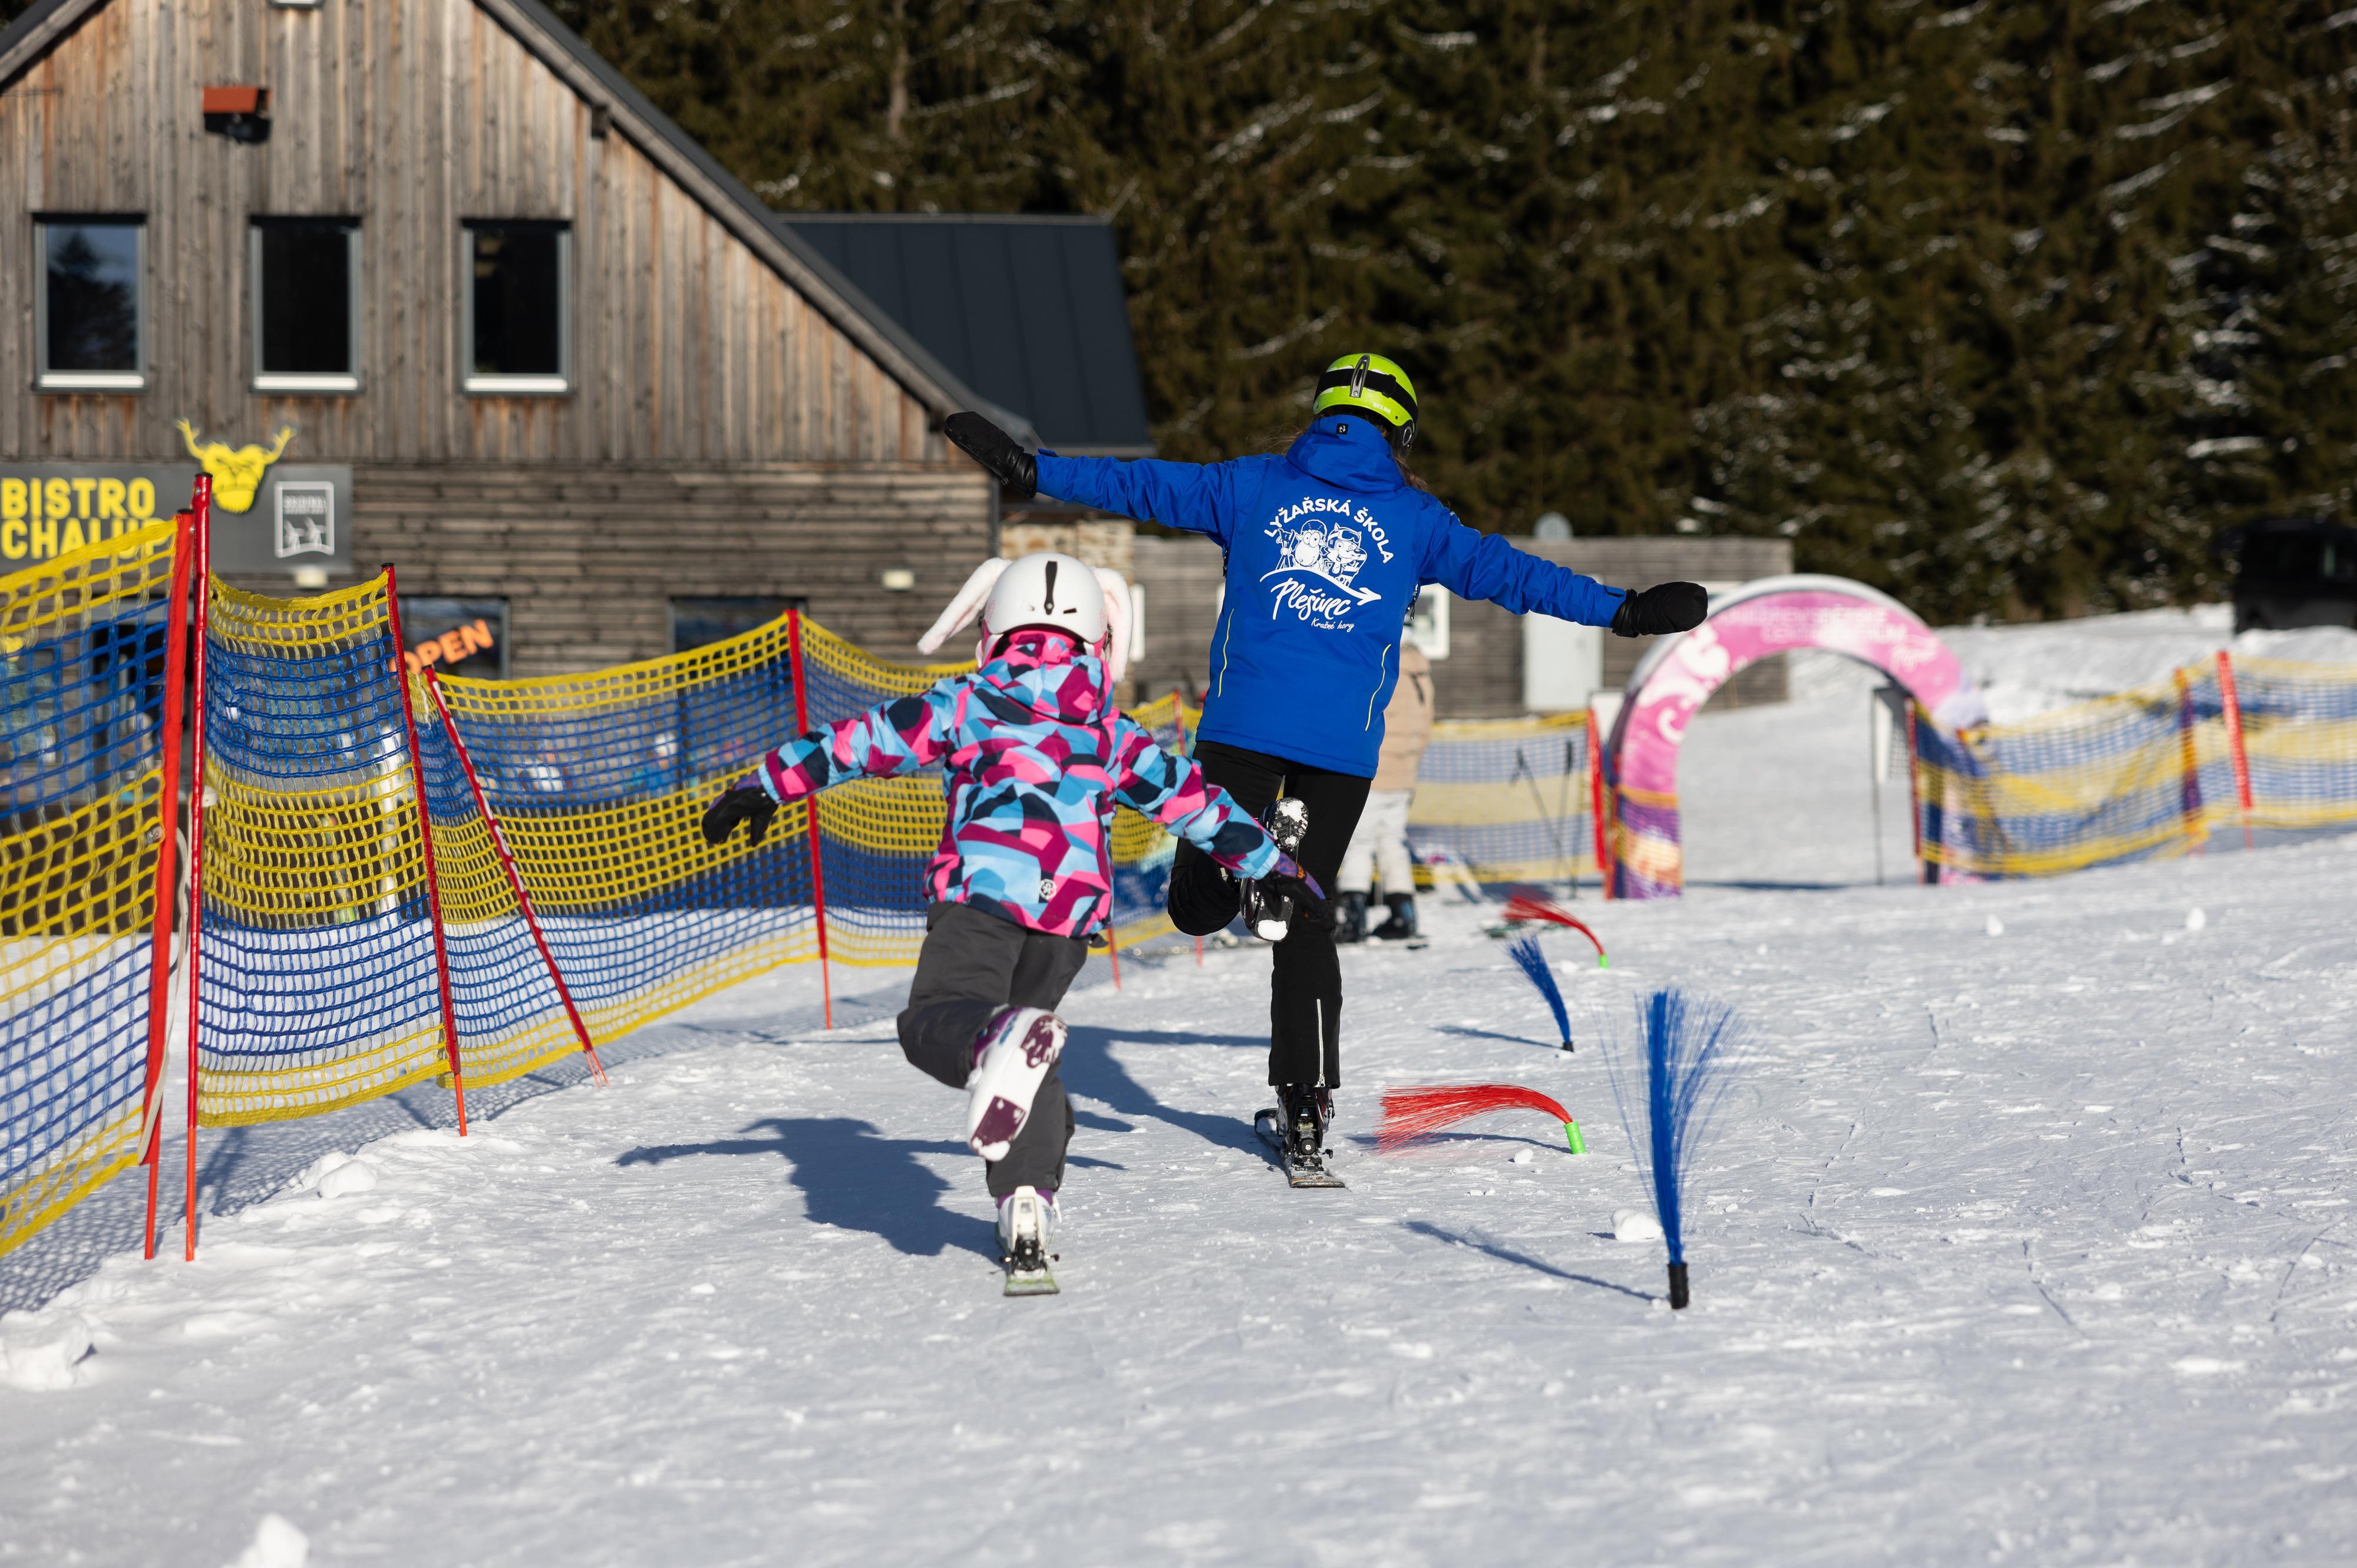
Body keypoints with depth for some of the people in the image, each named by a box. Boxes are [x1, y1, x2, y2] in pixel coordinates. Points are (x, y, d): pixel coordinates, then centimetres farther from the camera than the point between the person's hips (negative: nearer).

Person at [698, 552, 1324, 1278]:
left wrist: (769, 782, 20)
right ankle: (1028, 1201, 5)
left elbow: (866, 740, 14)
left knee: (936, 1020, -13)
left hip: (983, 889, -4)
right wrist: (1275, 867, 37)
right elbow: (1192, 800, 28)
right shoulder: (1113, 733, 24)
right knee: (1031, 1039, 19)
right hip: (1074, 904, 4)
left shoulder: (967, 703, 17)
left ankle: (997, 1038, -50)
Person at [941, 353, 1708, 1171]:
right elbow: (1502, 570, 8)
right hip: (1345, 745, 1)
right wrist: (1622, 610, 13)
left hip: (1243, 727, -1)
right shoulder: (1413, 518, 9)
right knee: (1306, 921, 10)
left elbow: (1144, 484, 7)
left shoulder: (1253, 487, 10)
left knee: (1197, 904, 3)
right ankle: (1306, 1101, 7)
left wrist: (1031, 471, 12)